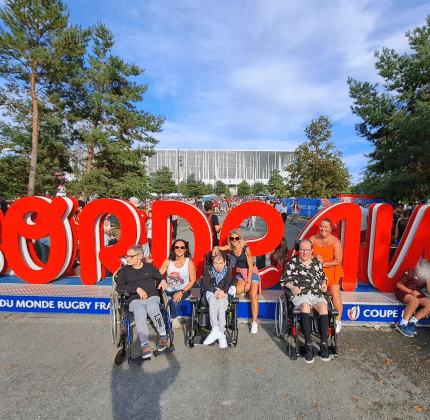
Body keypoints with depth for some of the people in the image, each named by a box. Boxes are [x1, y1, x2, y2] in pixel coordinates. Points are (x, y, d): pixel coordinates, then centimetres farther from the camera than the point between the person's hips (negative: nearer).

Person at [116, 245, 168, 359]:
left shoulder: (149, 267, 19)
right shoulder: (124, 271, 15)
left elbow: (160, 277, 25)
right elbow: (120, 287, 2)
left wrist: (163, 281, -1)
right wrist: (137, 289, -9)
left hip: (152, 297, 0)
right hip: (134, 300, 0)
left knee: (152, 308, -35)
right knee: (139, 313, -35)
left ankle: (163, 336, -18)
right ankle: (145, 345, -35)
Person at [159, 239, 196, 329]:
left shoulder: (189, 262, -4)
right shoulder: (168, 261, 1)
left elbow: (192, 281, -5)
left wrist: (182, 292, -17)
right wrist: (162, 282, -26)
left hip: (183, 290, -2)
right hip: (168, 290, 2)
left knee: (175, 302, -30)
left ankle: (174, 318, 5)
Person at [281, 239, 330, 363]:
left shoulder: (317, 261, 18)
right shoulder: (293, 262, 9)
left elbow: (323, 276, 30)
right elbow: (284, 280, 9)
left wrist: (324, 283, 9)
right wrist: (292, 287, -9)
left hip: (317, 294, 3)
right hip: (300, 294, -3)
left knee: (323, 307, -30)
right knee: (305, 307, -35)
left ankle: (324, 344, -23)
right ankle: (308, 345, -31)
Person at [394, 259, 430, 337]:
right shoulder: (411, 273, -14)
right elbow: (398, 284, -11)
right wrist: (410, 291, -22)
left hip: (417, 293, 6)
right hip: (403, 291, -6)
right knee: (415, 300, -37)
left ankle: (412, 322, -12)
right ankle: (402, 325, -30)